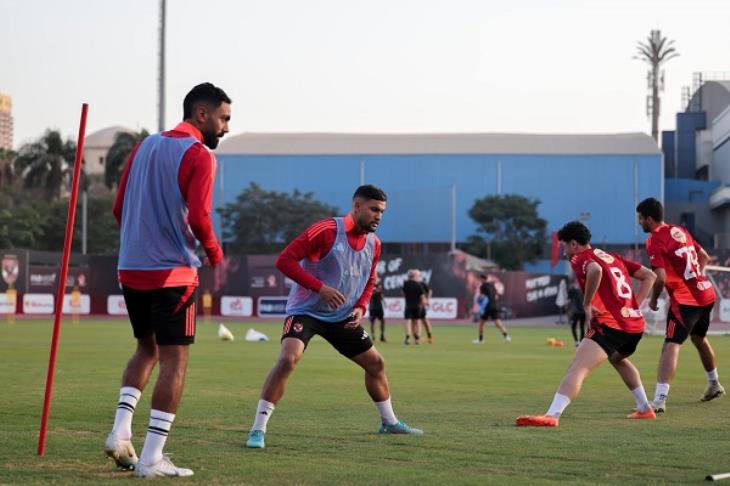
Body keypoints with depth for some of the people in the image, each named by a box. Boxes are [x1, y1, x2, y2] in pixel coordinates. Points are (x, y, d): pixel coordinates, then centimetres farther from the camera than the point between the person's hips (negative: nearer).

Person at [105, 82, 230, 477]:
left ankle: (120, 432, 7)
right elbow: (198, 217, -18)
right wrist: (214, 252, -1)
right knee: (174, 361, -1)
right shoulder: (199, 155, -9)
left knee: (147, 349, 22)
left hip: (130, 268, 7)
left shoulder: (146, 146, 13)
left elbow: (119, 209, 14)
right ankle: (152, 458, -4)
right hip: (172, 273, -7)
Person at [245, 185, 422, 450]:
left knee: (376, 363, 14)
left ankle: (390, 422, 35)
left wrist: (360, 307, -1)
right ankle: (258, 429, -22)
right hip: (306, 311, -7)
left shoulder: (374, 244, 2)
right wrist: (320, 287, -28)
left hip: (343, 318, 7)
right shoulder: (326, 230, -20)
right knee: (288, 359, -28)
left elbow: (369, 281, 19)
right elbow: (284, 260, -23)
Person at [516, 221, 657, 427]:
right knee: (618, 359, 38)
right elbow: (649, 276, 25)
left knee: (577, 369, -20)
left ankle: (552, 415, -39)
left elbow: (595, 270, -25)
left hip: (610, 325, -8)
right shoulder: (613, 257, 24)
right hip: (636, 324, 8)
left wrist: (587, 304, -14)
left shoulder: (580, 258, 1)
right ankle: (645, 408, 40)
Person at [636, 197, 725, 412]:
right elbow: (704, 256, 22)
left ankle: (660, 400, -25)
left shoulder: (655, 240, -12)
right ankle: (714, 385, 46)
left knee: (671, 346, -14)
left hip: (684, 300, -9)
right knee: (699, 339, 29)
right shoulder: (680, 231, 12)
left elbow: (661, 277, -20)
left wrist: (653, 299, -4)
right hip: (706, 293, 9)